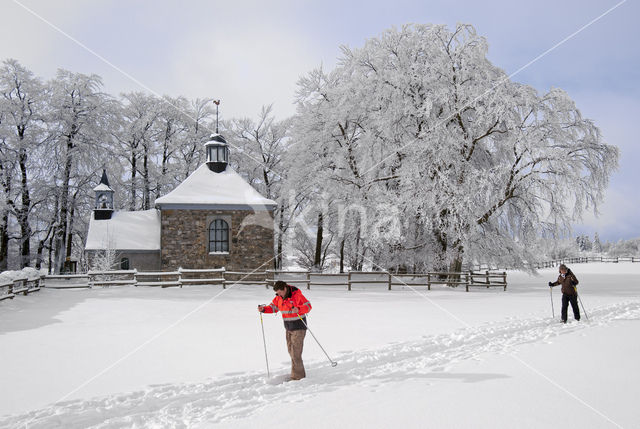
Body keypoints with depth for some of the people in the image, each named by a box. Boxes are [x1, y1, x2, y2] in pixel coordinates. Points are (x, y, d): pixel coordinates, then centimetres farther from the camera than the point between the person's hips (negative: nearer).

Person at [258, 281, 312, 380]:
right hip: (288, 328, 8)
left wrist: (298, 309, -38)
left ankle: (297, 377, 1)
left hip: (299, 328, -8)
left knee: (295, 353, -9)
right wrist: (263, 309, -8)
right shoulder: (279, 298, 3)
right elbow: (273, 307, 11)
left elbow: (308, 306, -19)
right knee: (291, 351, 13)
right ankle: (300, 374, 26)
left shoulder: (297, 295, -18)